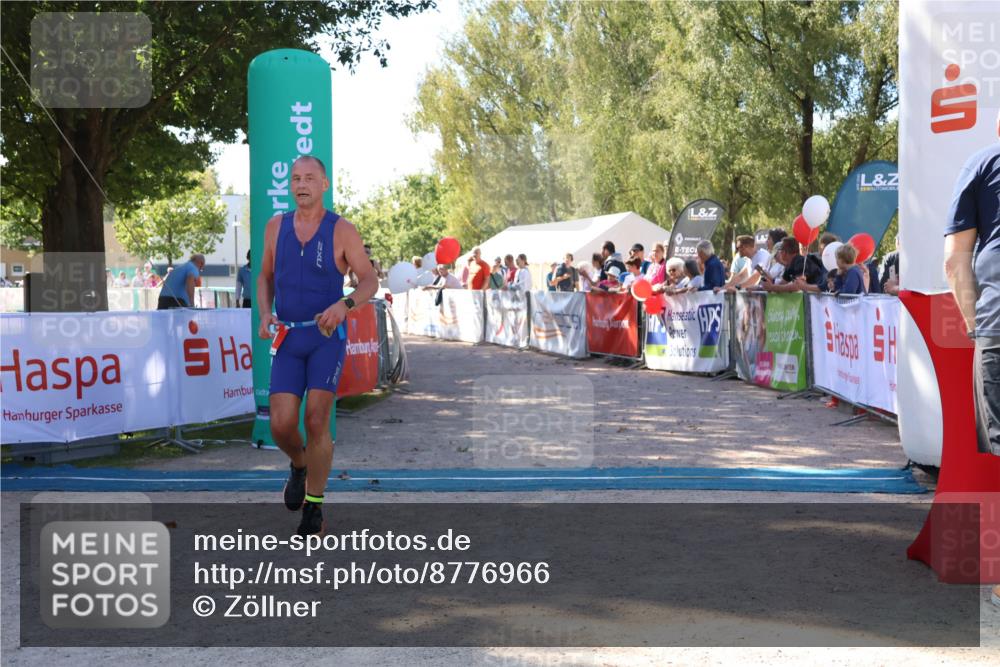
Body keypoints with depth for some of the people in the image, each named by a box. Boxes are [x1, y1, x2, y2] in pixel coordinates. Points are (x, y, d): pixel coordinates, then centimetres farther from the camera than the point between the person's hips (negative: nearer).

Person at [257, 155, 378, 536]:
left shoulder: (342, 230, -4)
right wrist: (265, 314, 0)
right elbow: (265, 276, 18)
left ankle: (314, 509, 4)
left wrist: (344, 304, -22)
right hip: (287, 338, 3)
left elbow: (369, 280, -2)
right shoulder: (276, 226, 6)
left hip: (327, 336, -3)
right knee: (281, 425, -7)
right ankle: (300, 465, 29)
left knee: (317, 420, -10)